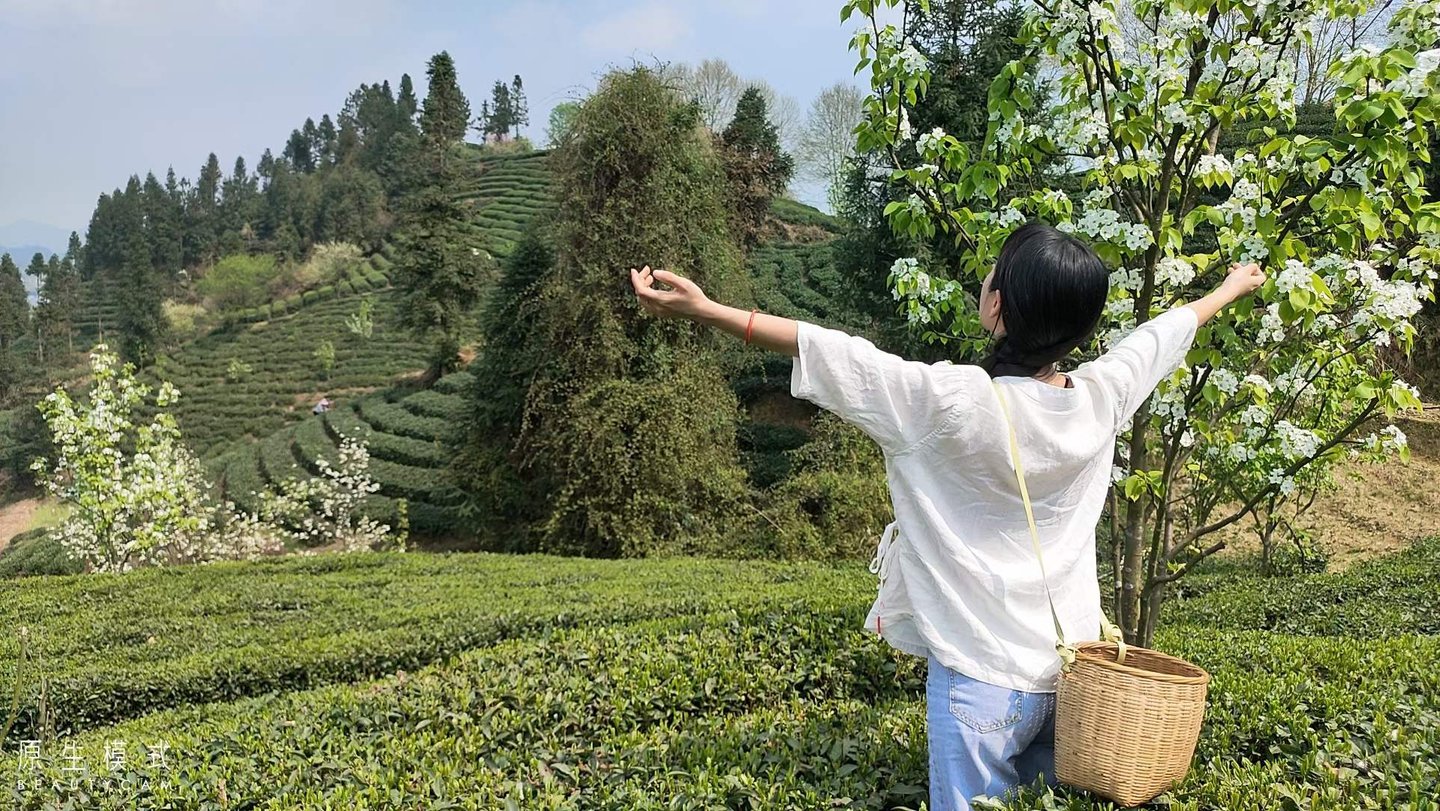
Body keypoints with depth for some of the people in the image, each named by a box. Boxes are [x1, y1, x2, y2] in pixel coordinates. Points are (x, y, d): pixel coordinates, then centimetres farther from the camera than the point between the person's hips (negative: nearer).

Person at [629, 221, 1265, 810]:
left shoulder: (952, 403, -21)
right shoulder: (1102, 398, -5)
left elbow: (827, 351, -19)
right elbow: (1166, 329, 14)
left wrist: (704, 310, -12)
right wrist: (1231, 288, 34)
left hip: (983, 675, -5)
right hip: (1075, 669, 6)